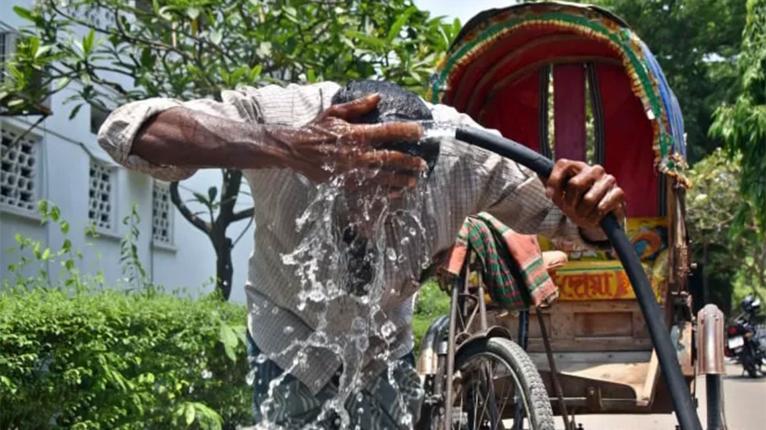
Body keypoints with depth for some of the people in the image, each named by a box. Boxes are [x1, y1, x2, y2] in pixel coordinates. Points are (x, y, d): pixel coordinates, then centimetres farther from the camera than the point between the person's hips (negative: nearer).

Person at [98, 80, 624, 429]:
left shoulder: (463, 152, -29)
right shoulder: (277, 115, -34)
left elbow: (568, 217, -14)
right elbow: (123, 129, -47)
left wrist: (590, 214, -41)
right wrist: (283, 148, -61)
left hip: (383, 353, 2)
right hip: (288, 341, -1)